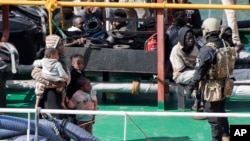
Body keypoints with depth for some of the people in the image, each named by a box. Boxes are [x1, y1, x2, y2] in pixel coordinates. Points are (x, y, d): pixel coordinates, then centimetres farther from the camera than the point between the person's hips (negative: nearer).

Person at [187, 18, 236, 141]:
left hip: (213, 89, -8)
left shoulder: (207, 49, -22)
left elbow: (199, 70, -18)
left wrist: (191, 86, -10)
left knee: (213, 117, 3)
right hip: (225, 87, 8)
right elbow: (229, 65, 6)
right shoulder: (224, 45, -1)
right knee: (221, 112, 24)